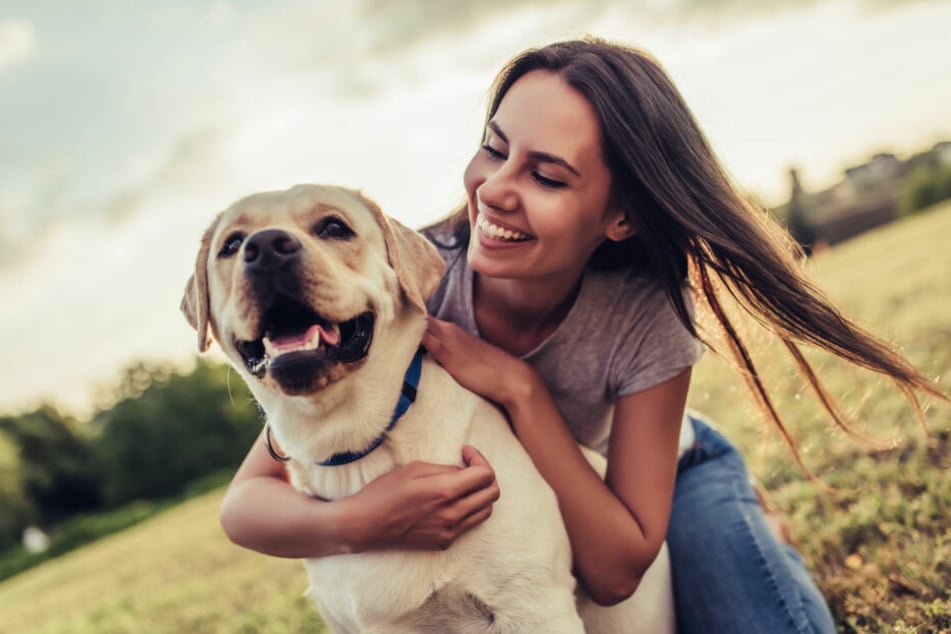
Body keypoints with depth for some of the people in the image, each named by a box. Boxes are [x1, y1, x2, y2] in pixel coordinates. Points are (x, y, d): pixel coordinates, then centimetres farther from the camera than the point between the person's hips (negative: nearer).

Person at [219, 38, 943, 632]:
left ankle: (753, 533, 3)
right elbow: (246, 501, -24)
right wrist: (352, 522, -46)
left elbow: (618, 570, -27)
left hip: (663, 476, -2)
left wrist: (520, 389, -36)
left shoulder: (647, 315, -27)